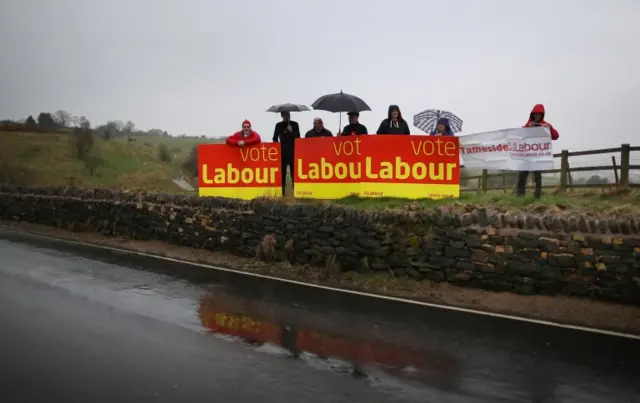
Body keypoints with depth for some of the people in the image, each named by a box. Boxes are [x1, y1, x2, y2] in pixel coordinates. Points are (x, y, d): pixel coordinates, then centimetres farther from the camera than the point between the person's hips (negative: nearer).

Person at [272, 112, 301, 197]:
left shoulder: (295, 124, 8)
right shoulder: (279, 125, 8)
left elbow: (298, 137, 5)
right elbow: (275, 138, 13)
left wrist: (291, 131, -10)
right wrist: (278, 147, 4)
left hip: (293, 151, 0)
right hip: (282, 151, 0)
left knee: (294, 171, -4)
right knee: (282, 171, -3)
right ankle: (282, 193, 1)